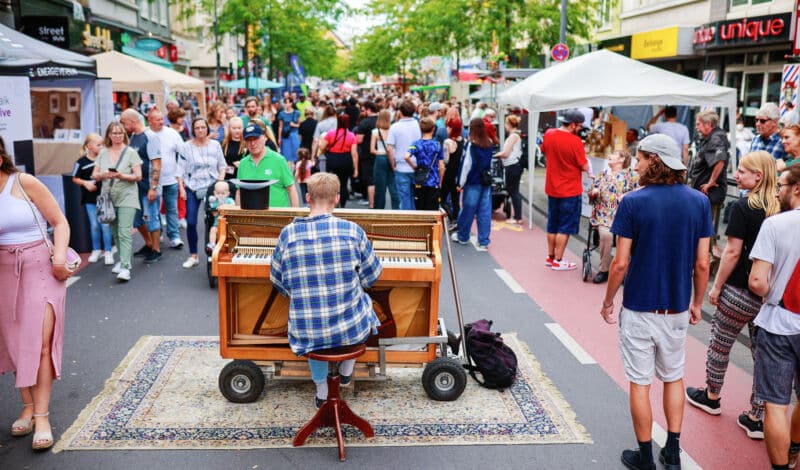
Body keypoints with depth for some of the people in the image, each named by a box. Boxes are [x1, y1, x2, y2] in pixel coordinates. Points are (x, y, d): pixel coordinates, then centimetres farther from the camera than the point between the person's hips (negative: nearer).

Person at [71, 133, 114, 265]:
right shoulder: (82, 162, -4)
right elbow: (75, 178, 5)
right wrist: (85, 183, -12)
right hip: (90, 199, 0)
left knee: (105, 225, -1)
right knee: (94, 225, 10)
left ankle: (108, 252, 8)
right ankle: (96, 250, 25)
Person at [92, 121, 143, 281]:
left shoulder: (130, 152, -3)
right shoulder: (103, 153, 10)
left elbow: (138, 176, -6)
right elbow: (95, 175, 9)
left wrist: (121, 176, -22)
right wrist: (104, 175, -13)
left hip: (126, 197, -5)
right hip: (109, 198, 5)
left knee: (124, 232, -13)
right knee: (115, 232, 13)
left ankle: (125, 267, -16)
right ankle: (122, 259, 28)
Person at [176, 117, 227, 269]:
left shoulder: (215, 145, 6)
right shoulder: (186, 147, 3)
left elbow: (222, 165, 13)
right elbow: (180, 170, 3)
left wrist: (221, 180, -3)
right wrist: (181, 189, -4)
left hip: (212, 187, 0)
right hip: (192, 188, 0)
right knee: (191, 222, -5)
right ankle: (193, 256, 6)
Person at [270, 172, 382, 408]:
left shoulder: (288, 233, -6)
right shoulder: (352, 230, -9)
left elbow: (278, 282, 6)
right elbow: (372, 276, 2)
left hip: (307, 334, 1)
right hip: (351, 330, -1)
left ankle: (321, 390, 39)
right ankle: (346, 370, 37)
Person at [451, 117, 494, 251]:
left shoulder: (471, 145, -11)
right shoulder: (489, 145, 4)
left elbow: (466, 165, -11)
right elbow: (491, 164, 11)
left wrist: (461, 183, -5)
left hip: (473, 183, -4)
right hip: (486, 182, 4)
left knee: (467, 210, 9)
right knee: (485, 212, 4)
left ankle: (462, 236, 25)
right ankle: (483, 242, 6)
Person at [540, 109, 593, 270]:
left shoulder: (548, 134, -3)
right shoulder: (575, 141, -21)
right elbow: (584, 166, -16)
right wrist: (590, 172, 5)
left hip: (552, 188, 6)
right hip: (570, 190, -6)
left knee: (552, 224, 17)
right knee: (565, 227, 4)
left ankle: (550, 257, 27)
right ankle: (558, 261, 9)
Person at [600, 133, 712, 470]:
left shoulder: (633, 202, -14)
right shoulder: (699, 202, -4)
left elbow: (621, 263, -14)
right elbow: (702, 264, -1)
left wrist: (608, 301, 0)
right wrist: (697, 303, 13)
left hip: (639, 309, -3)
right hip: (677, 309, 4)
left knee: (640, 383, 9)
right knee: (674, 378, 21)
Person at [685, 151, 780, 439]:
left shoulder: (744, 207, -15)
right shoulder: (781, 208, 2)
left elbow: (733, 252, -15)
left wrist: (717, 286, -6)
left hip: (740, 292, -5)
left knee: (719, 344, 15)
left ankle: (711, 397, 33)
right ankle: (757, 418, 17)